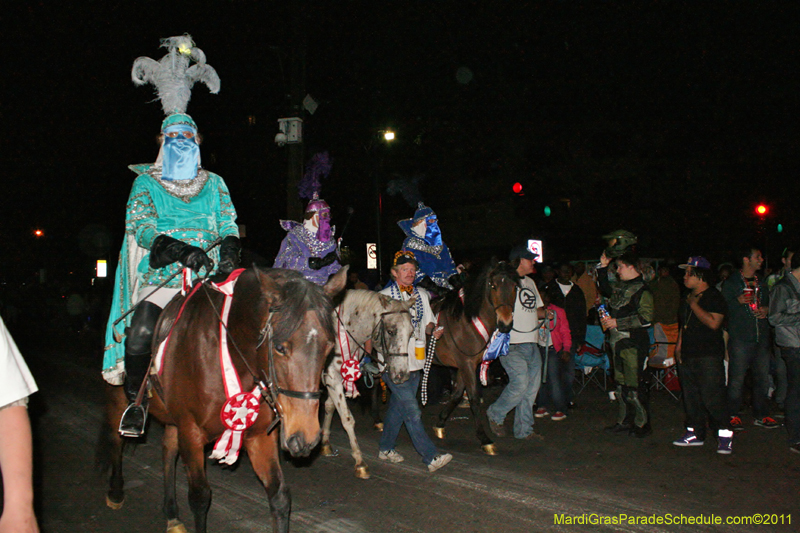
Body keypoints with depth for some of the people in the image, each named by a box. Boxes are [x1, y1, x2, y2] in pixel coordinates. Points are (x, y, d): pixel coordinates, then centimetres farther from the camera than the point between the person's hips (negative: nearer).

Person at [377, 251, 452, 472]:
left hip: (415, 361, 6)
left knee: (398, 406, 15)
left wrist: (432, 329, -4)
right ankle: (431, 456, -10)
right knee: (412, 410, -9)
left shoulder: (422, 295, 12)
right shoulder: (384, 296, -3)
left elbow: (427, 323, 17)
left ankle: (386, 448, 30)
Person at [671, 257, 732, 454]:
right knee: (691, 397, 10)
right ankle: (695, 433, 19)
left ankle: (724, 435, 1)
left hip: (709, 356, -8)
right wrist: (679, 346, 15)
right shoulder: (688, 297, 16)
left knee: (712, 397, -10)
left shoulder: (714, 297, -9)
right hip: (688, 355, 8)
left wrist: (694, 305, -16)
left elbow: (713, 323, -22)